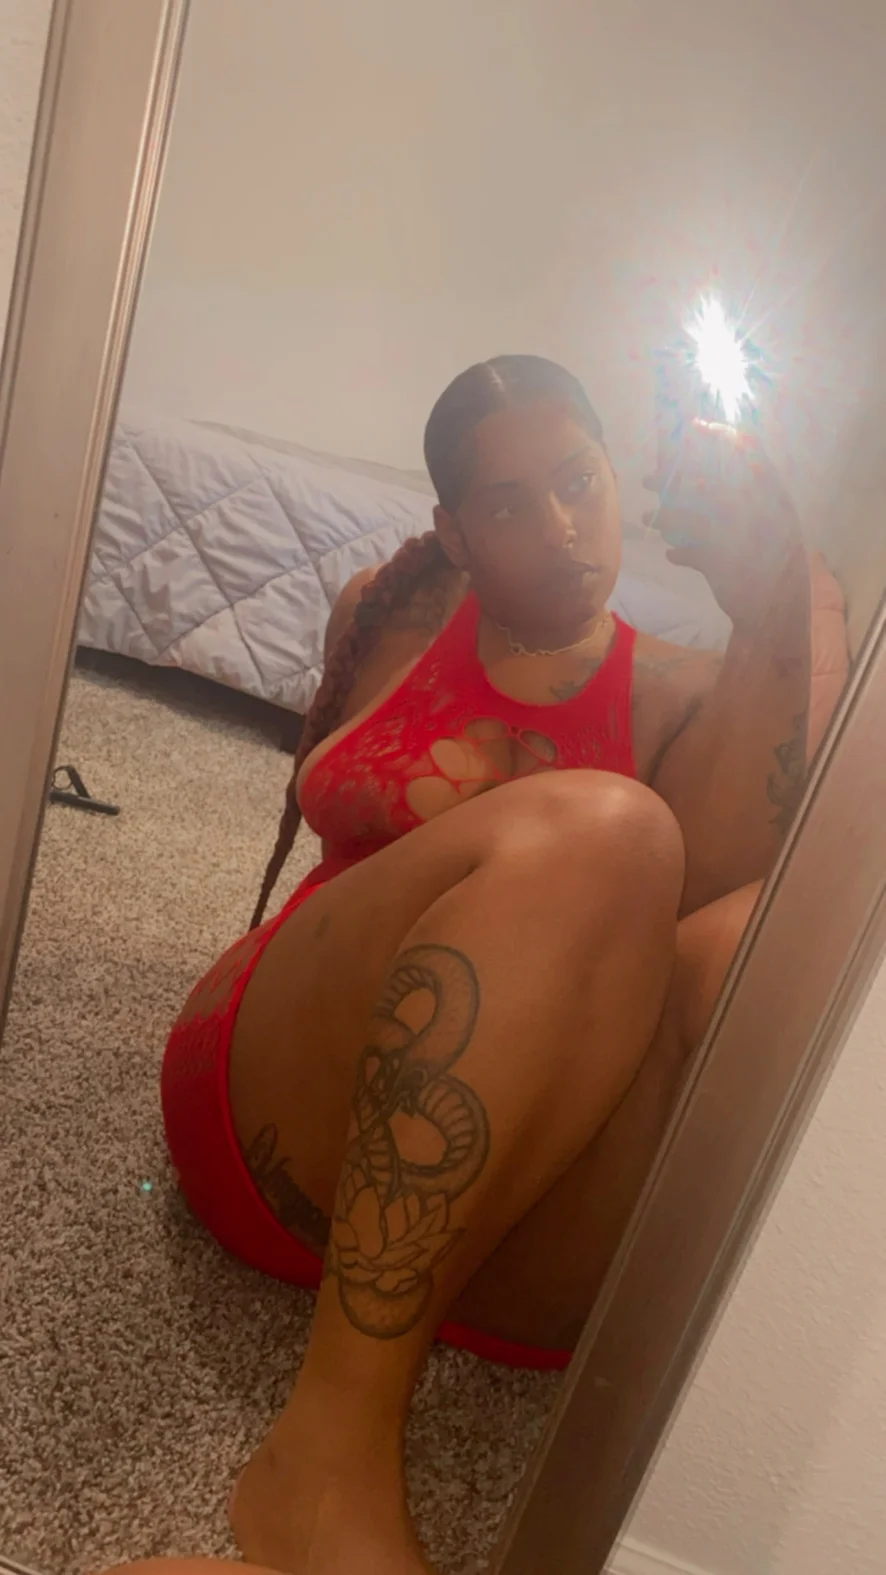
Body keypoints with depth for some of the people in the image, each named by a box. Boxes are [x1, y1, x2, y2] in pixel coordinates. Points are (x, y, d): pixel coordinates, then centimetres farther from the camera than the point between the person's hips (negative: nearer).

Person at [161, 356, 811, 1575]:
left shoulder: (682, 694, 12)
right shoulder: (393, 617, 16)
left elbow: (709, 881, -7)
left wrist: (776, 608, -11)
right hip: (281, 1102, 0)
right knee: (597, 829, -28)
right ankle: (335, 1459, -29)